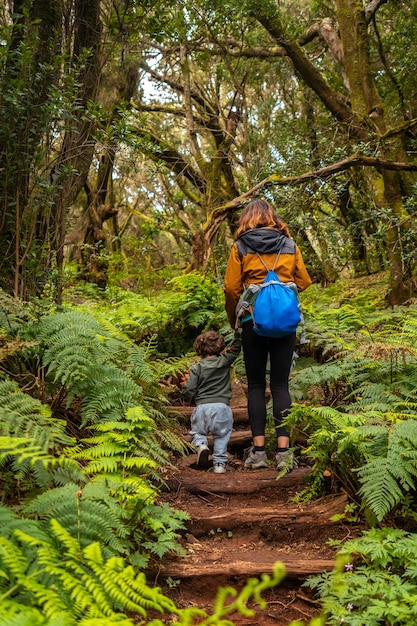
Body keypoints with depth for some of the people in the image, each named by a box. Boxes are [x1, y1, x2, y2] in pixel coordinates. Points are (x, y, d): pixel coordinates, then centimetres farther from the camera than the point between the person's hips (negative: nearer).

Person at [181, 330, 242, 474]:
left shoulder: (196, 368, 1)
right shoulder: (224, 361, 3)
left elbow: (187, 392, -3)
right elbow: (236, 348, 16)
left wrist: (184, 385, 17)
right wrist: (238, 332, 22)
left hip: (202, 407, 0)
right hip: (222, 406, 0)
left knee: (197, 431, 19)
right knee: (221, 436, 14)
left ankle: (201, 445, -10)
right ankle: (219, 463, 10)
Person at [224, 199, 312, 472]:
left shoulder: (241, 247, 0)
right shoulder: (290, 245, 5)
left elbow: (231, 288, -2)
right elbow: (304, 282, 9)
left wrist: (232, 320, 11)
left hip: (252, 320, -1)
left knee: (256, 385, 7)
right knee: (281, 384, 5)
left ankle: (258, 450, 3)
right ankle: (284, 450, -1)